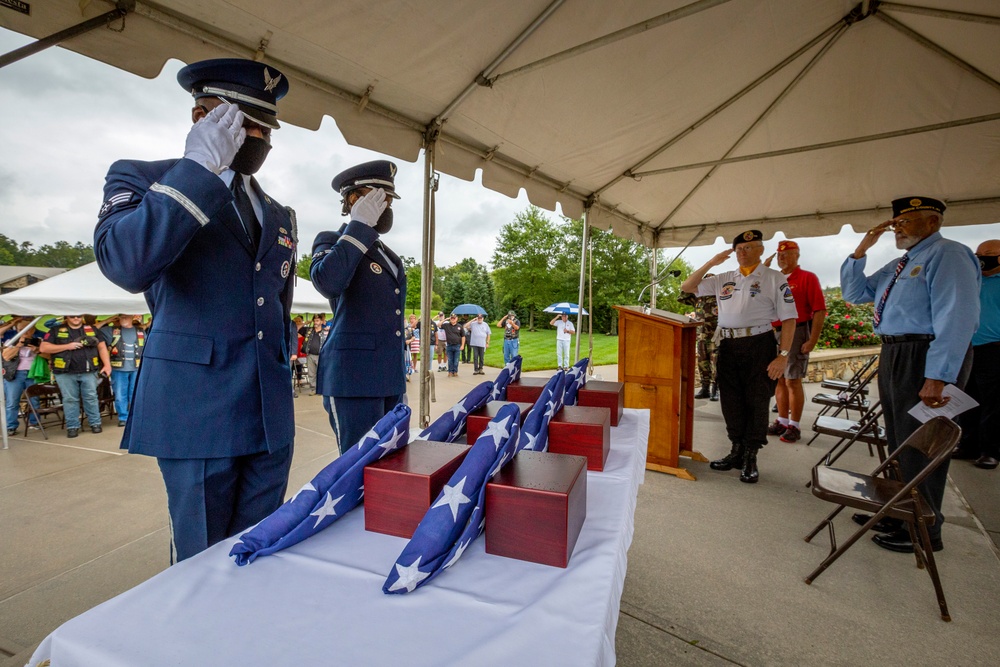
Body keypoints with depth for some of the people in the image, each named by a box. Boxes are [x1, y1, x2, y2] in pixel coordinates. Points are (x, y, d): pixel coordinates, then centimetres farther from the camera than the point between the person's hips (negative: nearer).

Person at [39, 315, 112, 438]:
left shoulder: (91, 329, 10)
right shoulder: (56, 330, 6)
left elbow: (102, 346, 9)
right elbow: (43, 348, 0)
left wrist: (107, 364, -1)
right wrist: (67, 346, -11)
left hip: (88, 371, 1)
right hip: (65, 373, -1)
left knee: (91, 397, 3)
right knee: (70, 399, 3)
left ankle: (95, 423, 11)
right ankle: (72, 427, 12)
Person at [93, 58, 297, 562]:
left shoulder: (280, 216, 15)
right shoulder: (140, 179, 1)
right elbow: (126, 265, -21)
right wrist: (201, 167, -20)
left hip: (271, 418, 5)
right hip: (197, 412, -4)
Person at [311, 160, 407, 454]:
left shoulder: (390, 256, 20)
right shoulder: (331, 241, 0)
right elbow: (327, 281, -25)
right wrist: (360, 225, -15)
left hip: (390, 378, 8)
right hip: (353, 377, -7)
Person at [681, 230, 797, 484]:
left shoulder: (774, 279, 1)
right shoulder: (724, 279, 13)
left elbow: (788, 319, -4)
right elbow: (687, 287, 11)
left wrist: (783, 355, -12)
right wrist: (711, 263, 1)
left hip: (759, 345, -4)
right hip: (728, 346, 4)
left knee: (756, 402, 1)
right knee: (731, 402, 10)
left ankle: (750, 458, 14)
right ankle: (737, 451, 25)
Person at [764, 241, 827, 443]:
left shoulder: (807, 278, -4)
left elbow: (819, 310, -11)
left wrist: (813, 340, -15)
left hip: (796, 332, -6)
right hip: (774, 333, 6)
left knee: (793, 380, -4)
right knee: (779, 379, 10)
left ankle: (794, 426, 7)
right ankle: (782, 422, 20)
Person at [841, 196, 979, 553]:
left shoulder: (947, 255, -12)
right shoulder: (898, 265, 15)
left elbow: (955, 319, -21)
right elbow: (853, 293, 17)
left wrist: (938, 378, -26)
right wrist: (862, 249, 5)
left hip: (926, 358, -9)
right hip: (893, 356, 9)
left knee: (920, 446, 3)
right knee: (899, 442, 19)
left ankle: (924, 531, 21)